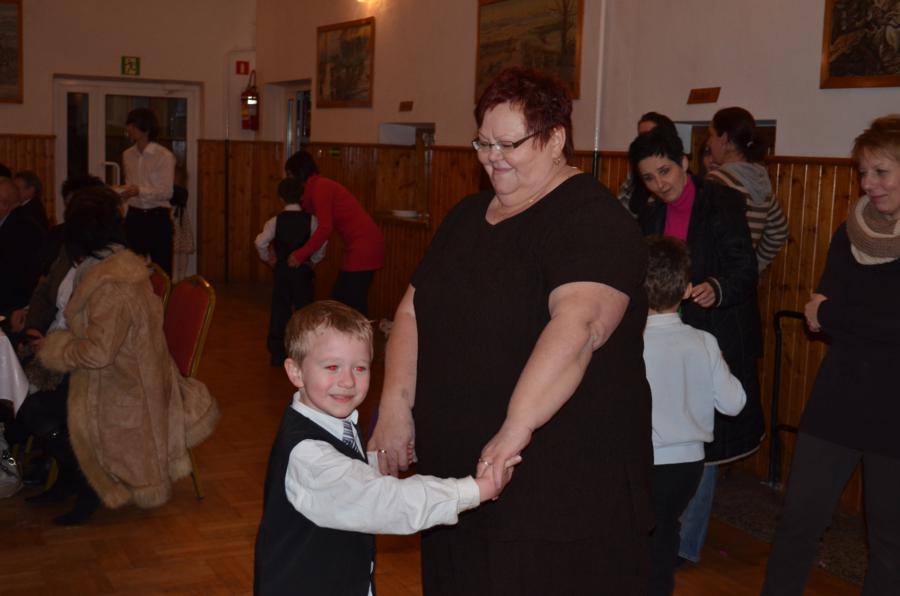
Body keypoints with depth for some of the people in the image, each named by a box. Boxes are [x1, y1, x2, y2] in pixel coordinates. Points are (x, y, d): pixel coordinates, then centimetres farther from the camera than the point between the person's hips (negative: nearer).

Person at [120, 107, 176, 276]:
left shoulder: (164, 156, -8)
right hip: (134, 217, 6)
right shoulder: (127, 155, 11)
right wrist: (119, 192, 2)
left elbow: (166, 193, -14)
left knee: (162, 270, -2)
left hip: (157, 218, -6)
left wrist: (139, 191, -24)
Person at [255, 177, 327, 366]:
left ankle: (277, 353, 11)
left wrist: (268, 259, 6)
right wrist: (313, 261, 4)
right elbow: (321, 244, -11)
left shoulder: (276, 221, -4)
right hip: (304, 270, -1)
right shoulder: (311, 220, -6)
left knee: (279, 309, 9)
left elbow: (261, 242, -11)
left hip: (282, 270, 1)